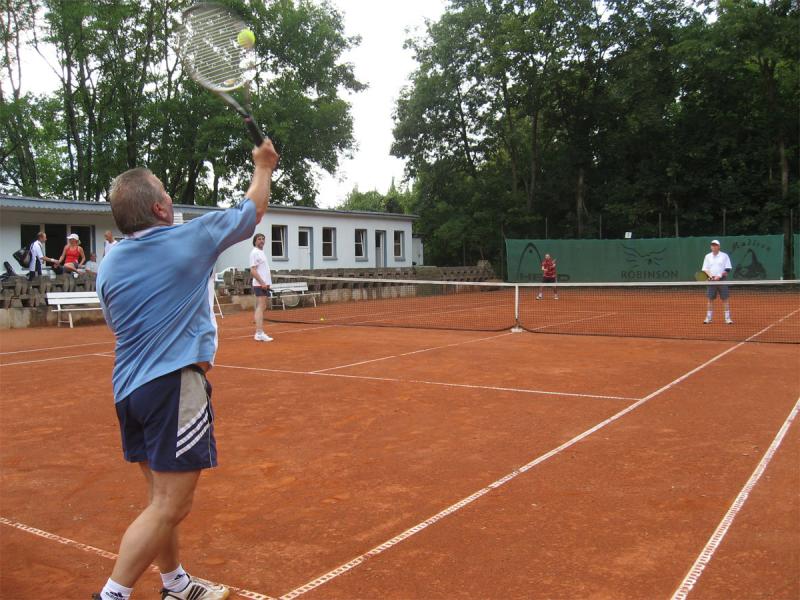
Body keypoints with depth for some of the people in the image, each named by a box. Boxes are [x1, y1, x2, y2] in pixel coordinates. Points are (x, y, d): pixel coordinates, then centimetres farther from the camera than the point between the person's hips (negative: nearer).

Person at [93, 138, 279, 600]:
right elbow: (254, 210, 10)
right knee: (170, 506, -3)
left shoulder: (109, 265, 8)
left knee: (164, 499, 18)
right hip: (175, 384, -8)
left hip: (129, 388, 8)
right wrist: (264, 166, 27)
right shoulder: (192, 238, -6)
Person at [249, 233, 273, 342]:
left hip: (264, 284, 10)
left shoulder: (261, 252, 19)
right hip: (260, 285, -10)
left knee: (261, 308, 9)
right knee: (260, 308, -12)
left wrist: (267, 283, 15)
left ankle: (260, 333, 12)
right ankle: (259, 333, -15)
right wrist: (262, 283, -21)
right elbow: (253, 270, -16)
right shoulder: (254, 253, -9)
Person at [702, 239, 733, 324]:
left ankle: (728, 318, 1)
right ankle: (708, 318, 8)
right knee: (710, 299, 2)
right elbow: (705, 269, 8)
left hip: (722, 280, -2)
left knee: (725, 299, -3)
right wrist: (711, 276, -10)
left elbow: (727, 269, -2)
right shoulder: (708, 256, 9)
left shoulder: (724, 256, 1)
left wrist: (719, 276, -14)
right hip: (711, 280, 2)